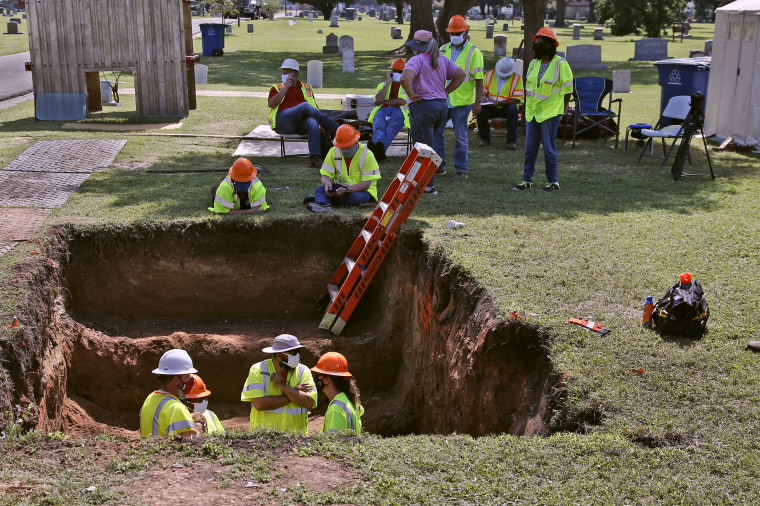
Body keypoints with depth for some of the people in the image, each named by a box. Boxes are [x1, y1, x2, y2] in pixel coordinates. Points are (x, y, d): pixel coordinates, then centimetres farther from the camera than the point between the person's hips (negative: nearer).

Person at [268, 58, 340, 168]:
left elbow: (314, 108, 26)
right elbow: (271, 104, 2)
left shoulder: (306, 87, 28)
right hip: (282, 122, -2)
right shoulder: (277, 87, 22)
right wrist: (286, 87, 0)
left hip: (301, 124, 2)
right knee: (305, 106, -29)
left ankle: (315, 157, -50)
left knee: (313, 122, -36)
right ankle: (335, 129, -33)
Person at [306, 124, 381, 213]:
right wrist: (327, 182, -28)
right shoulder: (333, 152, 1)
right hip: (340, 188, 4)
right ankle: (323, 205, -56)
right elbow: (326, 175, -1)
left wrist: (347, 190, -33)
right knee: (320, 188, -23)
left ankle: (320, 198, -32)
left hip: (362, 190, -4)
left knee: (357, 197, -39)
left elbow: (366, 183, -17)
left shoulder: (367, 155, -12)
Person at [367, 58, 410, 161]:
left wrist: (383, 101, 6)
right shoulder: (382, 85, 30)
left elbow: (402, 101, 3)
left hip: (398, 111, -2)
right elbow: (379, 99, 5)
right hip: (382, 110, 2)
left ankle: (381, 148, -69)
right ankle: (378, 150, -68)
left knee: (391, 128, -40)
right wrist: (388, 82, 9)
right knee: (379, 127, -37)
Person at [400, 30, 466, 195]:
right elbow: (460, 75, 18)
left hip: (422, 106, -7)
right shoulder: (442, 60, 11)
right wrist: (445, 92, 14)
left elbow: (405, 78, -29)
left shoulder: (417, 60, -11)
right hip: (442, 105, 7)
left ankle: (428, 186, -1)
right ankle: (428, 182, 19)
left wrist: (411, 95, -15)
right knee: (428, 146, 17)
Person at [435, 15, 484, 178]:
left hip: (462, 102, -5)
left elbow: (479, 79, -7)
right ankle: (439, 166, 16)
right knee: (436, 132, 4)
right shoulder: (443, 49, 11)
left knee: (460, 137, 2)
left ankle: (461, 169, 11)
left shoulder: (473, 52, -4)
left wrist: (478, 102, -13)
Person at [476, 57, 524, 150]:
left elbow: (517, 99, -11)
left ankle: (511, 141, -28)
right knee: (481, 110, -29)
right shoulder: (489, 75, 6)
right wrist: (482, 97, -13)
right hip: (491, 107, 2)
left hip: (507, 107, -2)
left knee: (513, 108, -36)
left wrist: (499, 102, -20)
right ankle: (485, 139, -9)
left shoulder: (516, 78, -3)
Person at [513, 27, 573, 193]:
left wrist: (563, 108, -5)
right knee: (530, 149, 8)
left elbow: (567, 89, -4)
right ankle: (526, 180, 15)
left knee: (549, 149, -2)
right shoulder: (534, 63, 12)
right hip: (532, 112, 6)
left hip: (550, 112, -6)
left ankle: (553, 182, 8)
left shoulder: (560, 64, -7)